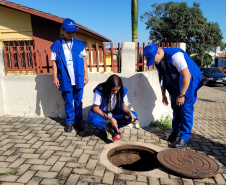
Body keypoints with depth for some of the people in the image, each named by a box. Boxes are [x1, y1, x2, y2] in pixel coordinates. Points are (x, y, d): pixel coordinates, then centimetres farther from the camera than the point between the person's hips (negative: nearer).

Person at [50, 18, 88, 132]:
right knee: (68, 103, 10)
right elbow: (54, 62, 2)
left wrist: (86, 74, 4)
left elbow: (83, 60, 9)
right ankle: (69, 122, 26)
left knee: (78, 101, 10)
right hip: (65, 79, -1)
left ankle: (78, 121, 25)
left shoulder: (79, 44, 5)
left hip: (78, 79, 1)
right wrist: (55, 77, -3)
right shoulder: (56, 45, 0)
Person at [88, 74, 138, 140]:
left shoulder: (122, 90, -17)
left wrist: (130, 113, -25)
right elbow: (95, 108, -23)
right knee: (95, 121, -40)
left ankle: (112, 126, 5)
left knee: (134, 115, -16)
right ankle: (102, 130, 0)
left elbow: (123, 105, -3)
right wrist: (110, 118, -33)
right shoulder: (100, 90, -28)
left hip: (114, 112, 4)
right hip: (100, 112, -4)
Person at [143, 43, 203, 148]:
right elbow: (162, 78, 7)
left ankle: (184, 139, -3)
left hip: (189, 83, -7)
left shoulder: (175, 56, -31)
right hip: (175, 84, 8)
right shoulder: (157, 61, -6)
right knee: (175, 108, 11)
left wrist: (181, 95, -24)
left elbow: (187, 76, -29)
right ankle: (175, 133, 24)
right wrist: (163, 95, 8)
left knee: (186, 110, -10)